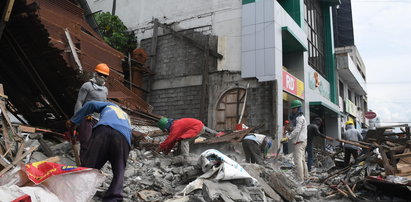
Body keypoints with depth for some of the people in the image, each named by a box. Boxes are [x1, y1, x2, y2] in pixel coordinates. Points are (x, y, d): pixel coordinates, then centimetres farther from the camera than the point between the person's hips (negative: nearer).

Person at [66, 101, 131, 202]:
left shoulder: (110, 105, 38)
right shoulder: (127, 119, 44)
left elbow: (91, 104, 20)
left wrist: (73, 121, 23)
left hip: (103, 130, -2)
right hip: (123, 137, 2)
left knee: (88, 166, 2)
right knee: (119, 171, 12)